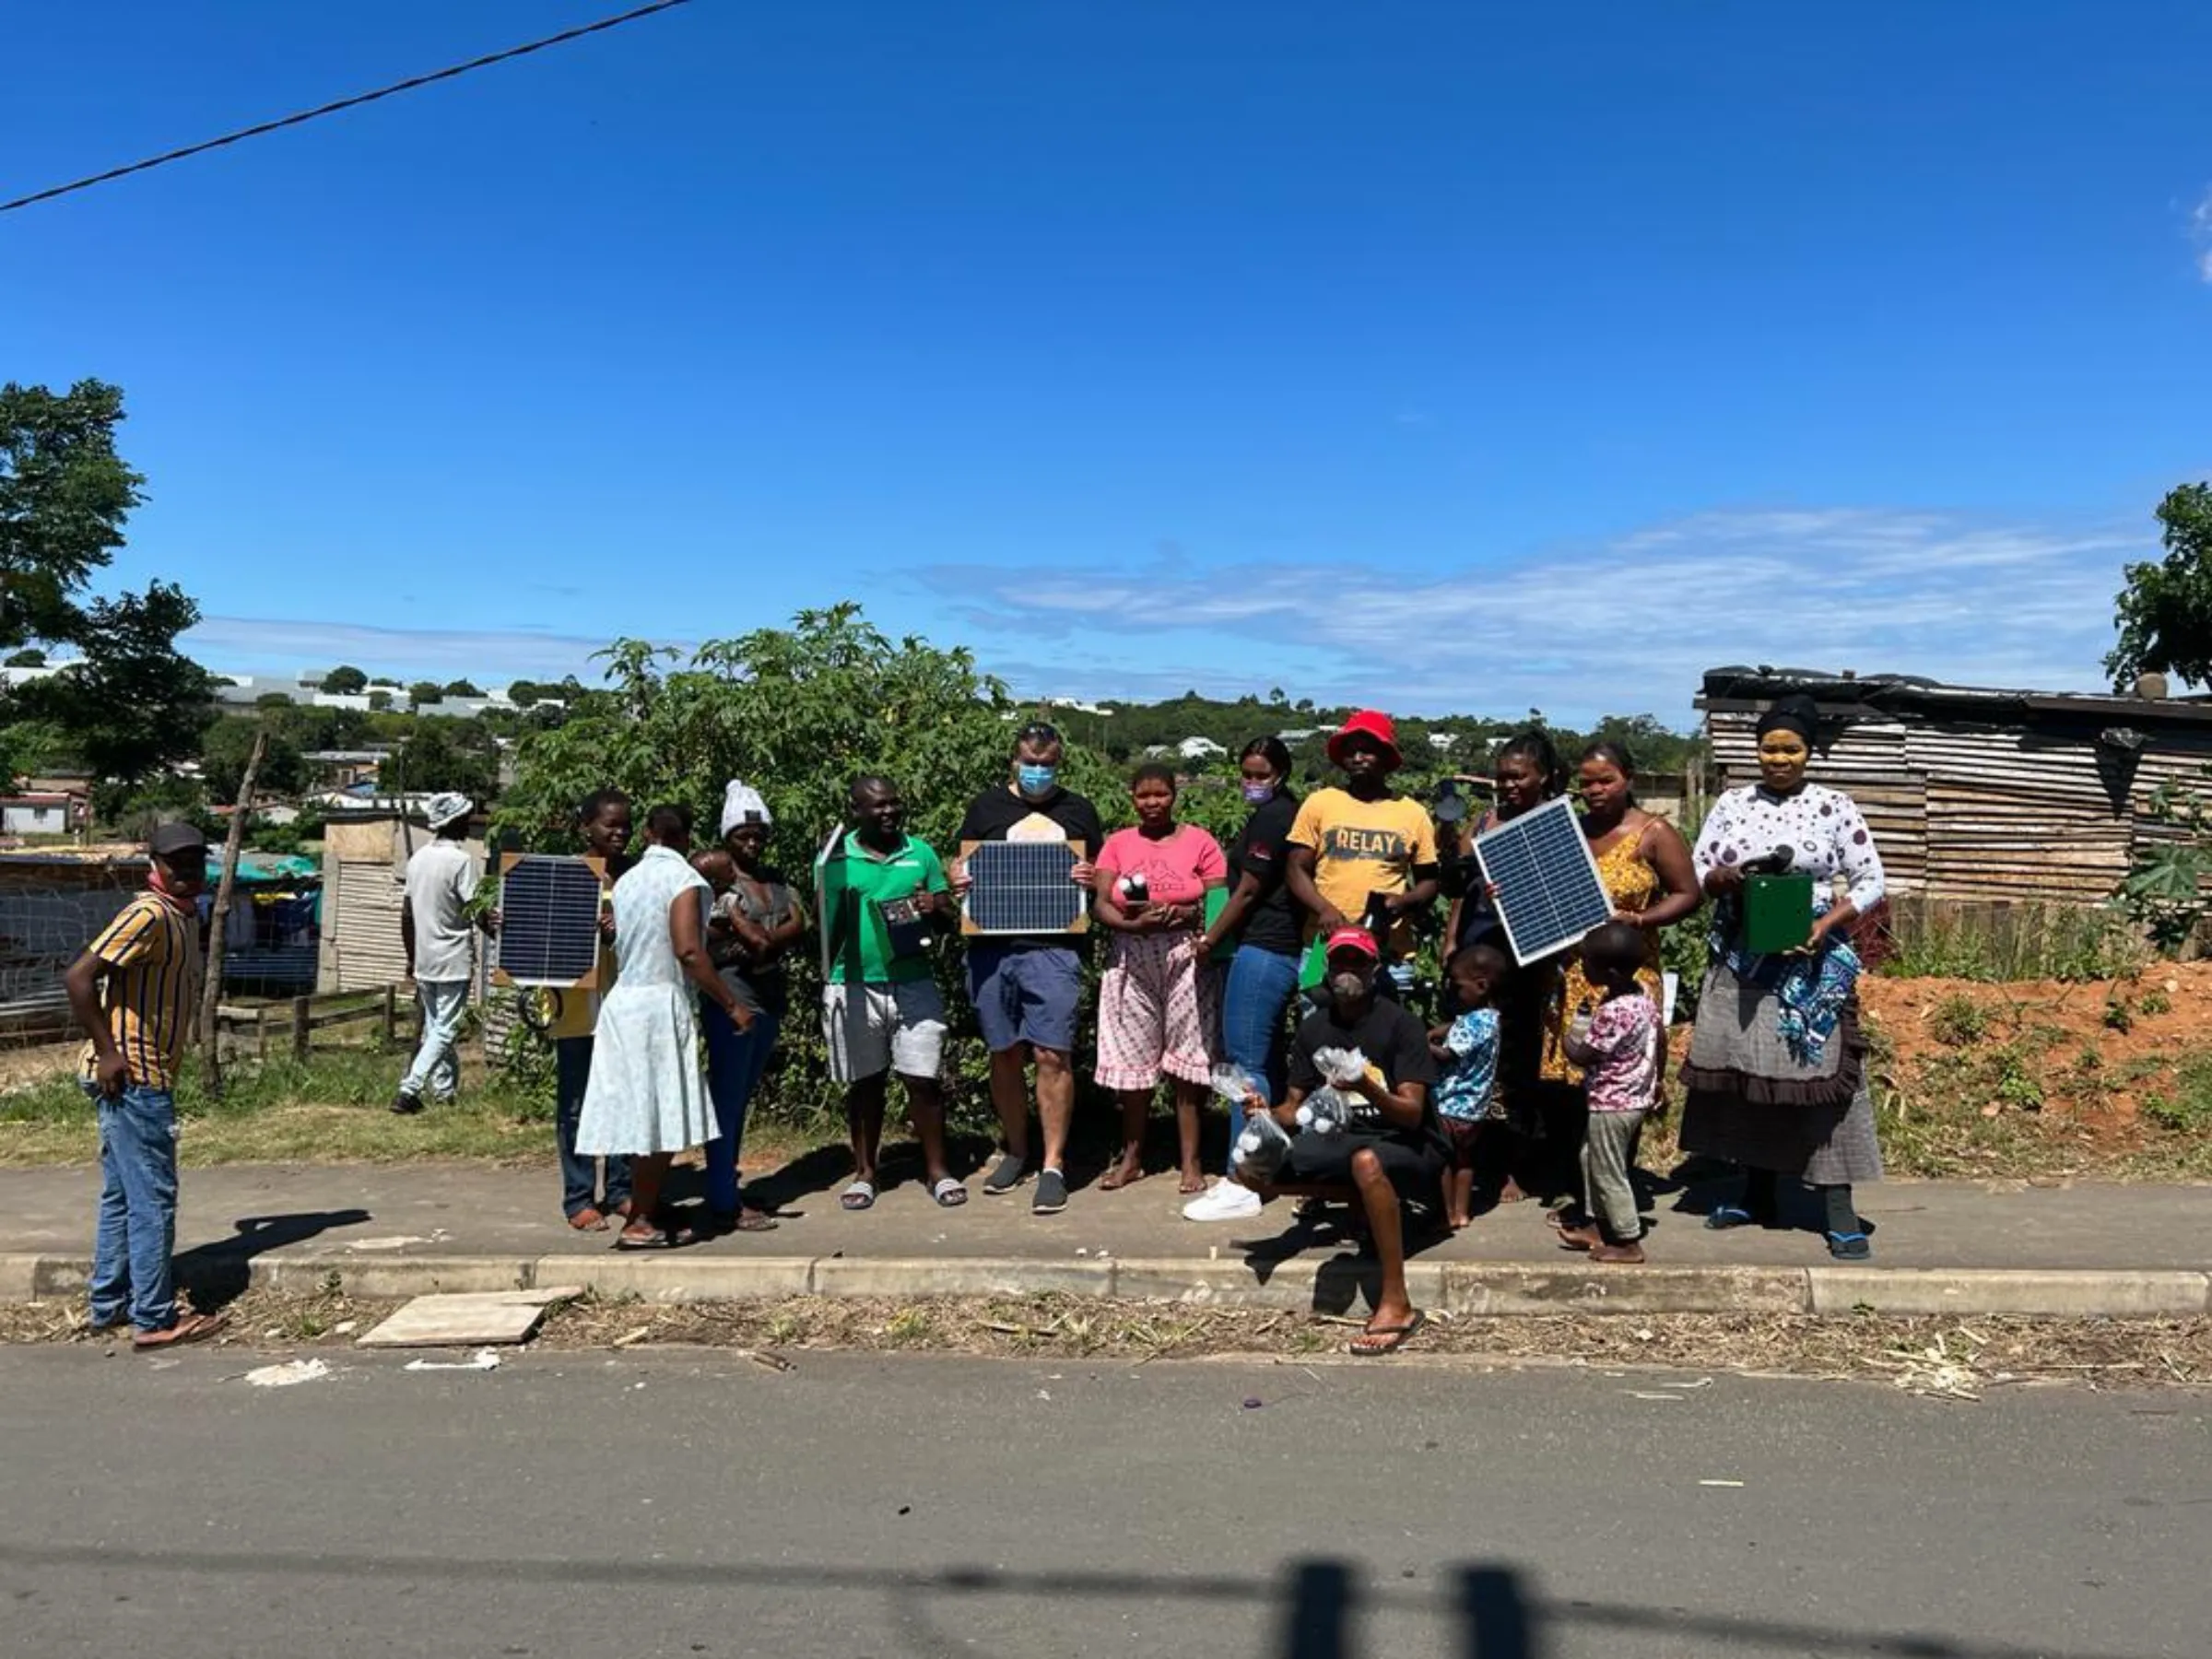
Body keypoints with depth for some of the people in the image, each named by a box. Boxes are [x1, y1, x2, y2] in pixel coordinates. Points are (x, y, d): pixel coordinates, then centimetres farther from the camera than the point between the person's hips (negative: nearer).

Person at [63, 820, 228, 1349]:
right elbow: (78, 978, -22)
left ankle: (109, 1305, 27)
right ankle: (154, 1320, 1)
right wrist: (107, 1051, -20)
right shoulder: (148, 914, -17)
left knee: (122, 1195, 17)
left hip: (146, 1076, 10)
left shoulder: (183, 916, 12)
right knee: (153, 1199, -5)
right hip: (131, 1078, -10)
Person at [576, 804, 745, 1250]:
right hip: (661, 1004, -7)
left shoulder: (626, 880, 14)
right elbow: (688, 950, -18)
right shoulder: (684, 879, -8)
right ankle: (639, 1224, 0)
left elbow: (617, 945, 13)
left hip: (622, 1000, 8)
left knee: (642, 1114, 11)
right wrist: (732, 1005, -14)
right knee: (661, 1118, -2)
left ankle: (649, 1211, 18)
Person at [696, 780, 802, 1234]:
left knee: (741, 1098, 13)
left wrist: (766, 940, -14)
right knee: (727, 1098, -5)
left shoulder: (775, 879, 15)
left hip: (770, 996, 7)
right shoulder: (717, 874, -4)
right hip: (732, 996, -7)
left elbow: (799, 922, 2)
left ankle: (727, 1191, 20)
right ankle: (724, 1204, -1)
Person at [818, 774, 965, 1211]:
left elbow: (951, 916, 9)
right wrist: (824, 983, -4)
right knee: (865, 1084, 10)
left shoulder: (921, 852, 5)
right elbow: (825, 924, 6)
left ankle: (938, 1170, 14)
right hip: (854, 989, -1)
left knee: (923, 1080, 2)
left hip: (913, 984, 1)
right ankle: (864, 1172, 23)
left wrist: (936, 908, -12)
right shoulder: (836, 858, 0)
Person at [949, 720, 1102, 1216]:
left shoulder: (1078, 810, 12)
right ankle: (1016, 1152, 26)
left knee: (1051, 1055, -7)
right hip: (991, 949, 2)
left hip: (1052, 949, -1)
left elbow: (1104, 874, 16)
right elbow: (960, 865, 15)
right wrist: (955, 878, -7)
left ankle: (1053, 1166, 1)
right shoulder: (986, 806, 12)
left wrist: (1092, 878, -7)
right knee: (1004, 1055, 10)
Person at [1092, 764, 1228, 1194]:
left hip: (1185, 961, -2)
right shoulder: (1117, 843, 9)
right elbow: (1101, 905, 1)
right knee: (1131, 1063, 6)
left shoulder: (1200, 842, 3)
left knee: (1186, 1064, -2)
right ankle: (1131, 1158, 20)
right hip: (1131, 963, 2)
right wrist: (1134, 924, -16)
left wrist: (1186, 914, -19)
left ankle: (1191, 1163, 8)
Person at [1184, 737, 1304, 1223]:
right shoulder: (1288, 813, 18)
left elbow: (1248, 890, -12)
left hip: (1261, 950, -10)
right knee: (1266, 1060, 14)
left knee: (1245, 1061, -9)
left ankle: (1243, 1186, -8)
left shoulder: (1270, 817, -12)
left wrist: (1210, 940, -2)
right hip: (1281, 949, 10)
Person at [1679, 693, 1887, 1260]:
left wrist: (1825, 926, -17)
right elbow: (1695, 870, 6)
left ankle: (1839, 1212, 1)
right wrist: (1724, 878, -16)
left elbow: (1871, 882, -3)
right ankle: (1758, 1194, 22)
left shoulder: (1835, 807, -3)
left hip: (1811, 964, -4)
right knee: (1745, 1074, 8)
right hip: (1739, 962, 4)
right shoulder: (1731, 803, 7)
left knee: (1818, 1076, -4)